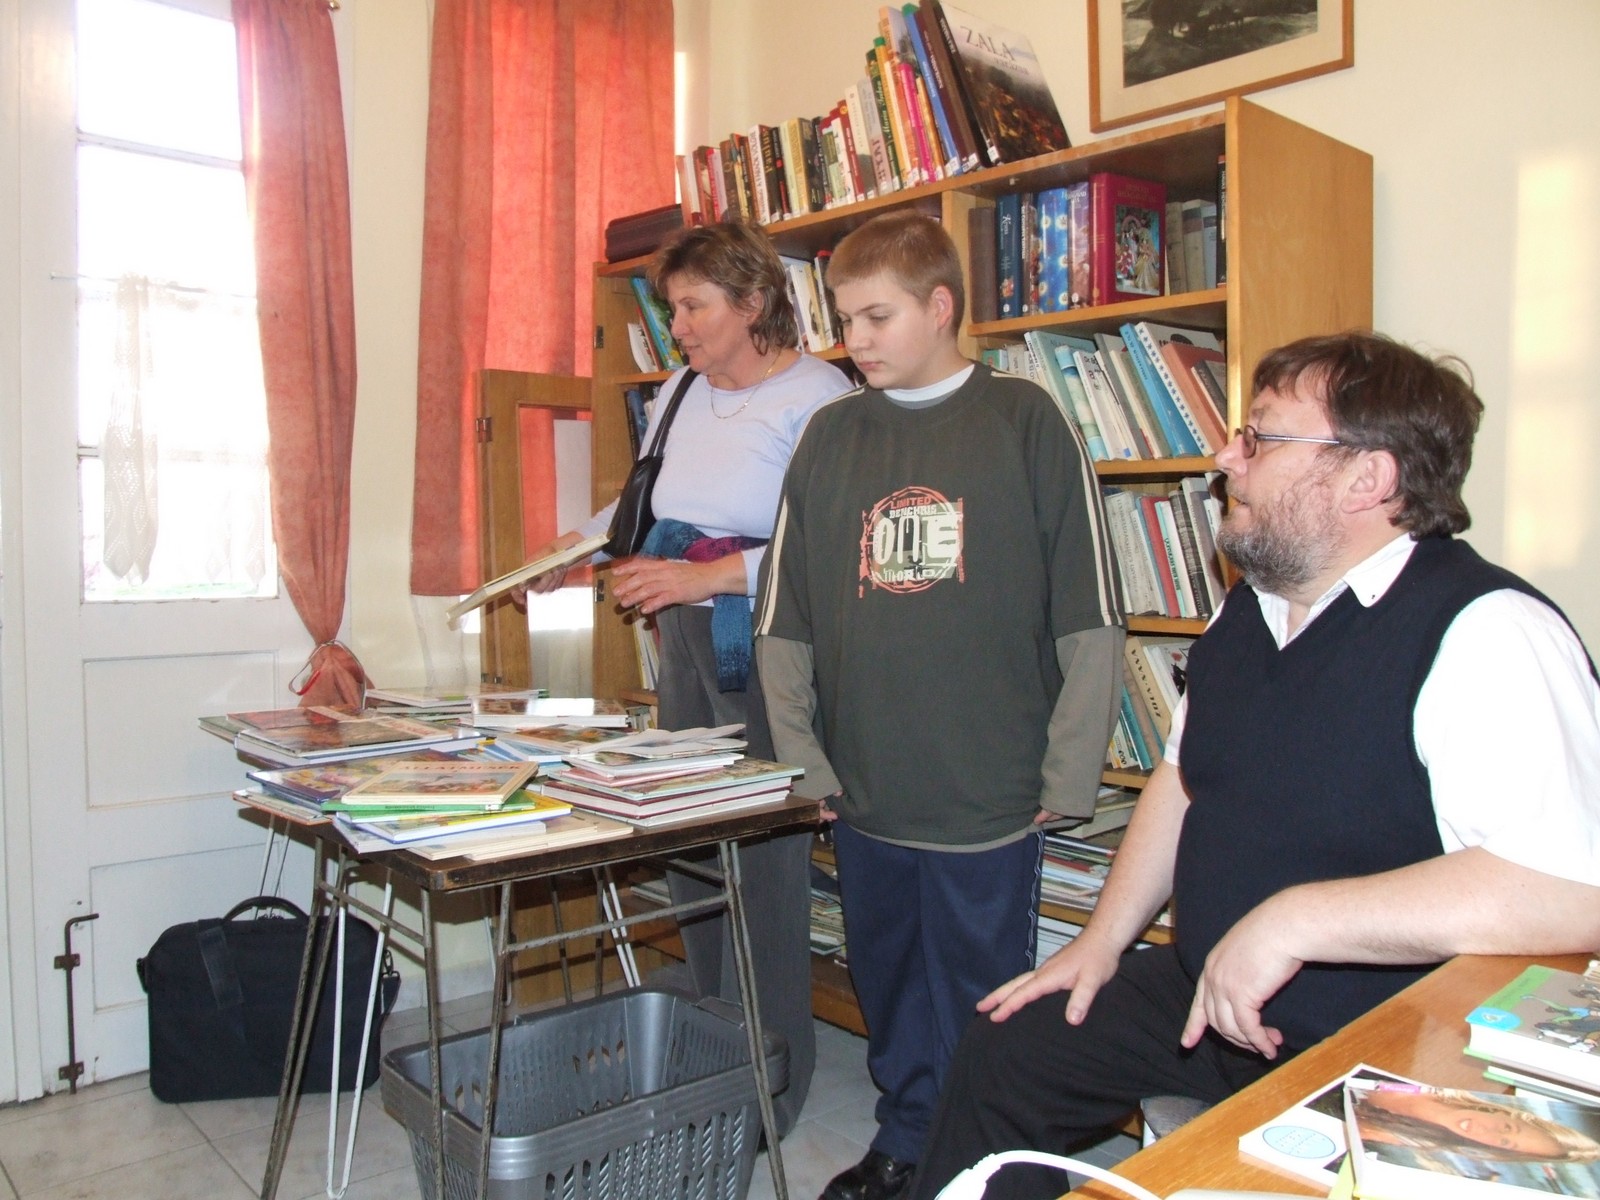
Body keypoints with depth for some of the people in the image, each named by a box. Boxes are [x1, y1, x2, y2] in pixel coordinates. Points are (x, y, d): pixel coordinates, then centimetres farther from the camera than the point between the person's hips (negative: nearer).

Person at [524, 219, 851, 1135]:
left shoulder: (816, 398, -10)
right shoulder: (679, 395, 14)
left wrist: (706, 576, -21)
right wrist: (579, 545, 17)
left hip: (765, 649, -7)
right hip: (685, 645, 8)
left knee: (763, 862, -2)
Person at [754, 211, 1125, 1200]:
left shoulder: (1028, 424, -3)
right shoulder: (831, 437, 7)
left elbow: (1092, 623, -5)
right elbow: (784, 626, 7)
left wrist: (1066, 780, -8)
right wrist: (804, 765, 1)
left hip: (990, 798, -3)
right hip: (865, 798, 4)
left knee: (986, 1004, 10)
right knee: (890, 994, 18)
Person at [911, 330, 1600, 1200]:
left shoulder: (1485, 631, -22)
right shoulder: (1248, 611, 7)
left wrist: (1292, 921, -31)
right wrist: (1103, 940, 11)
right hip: (1206, 996, 8)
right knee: (1001, 1056, 9)